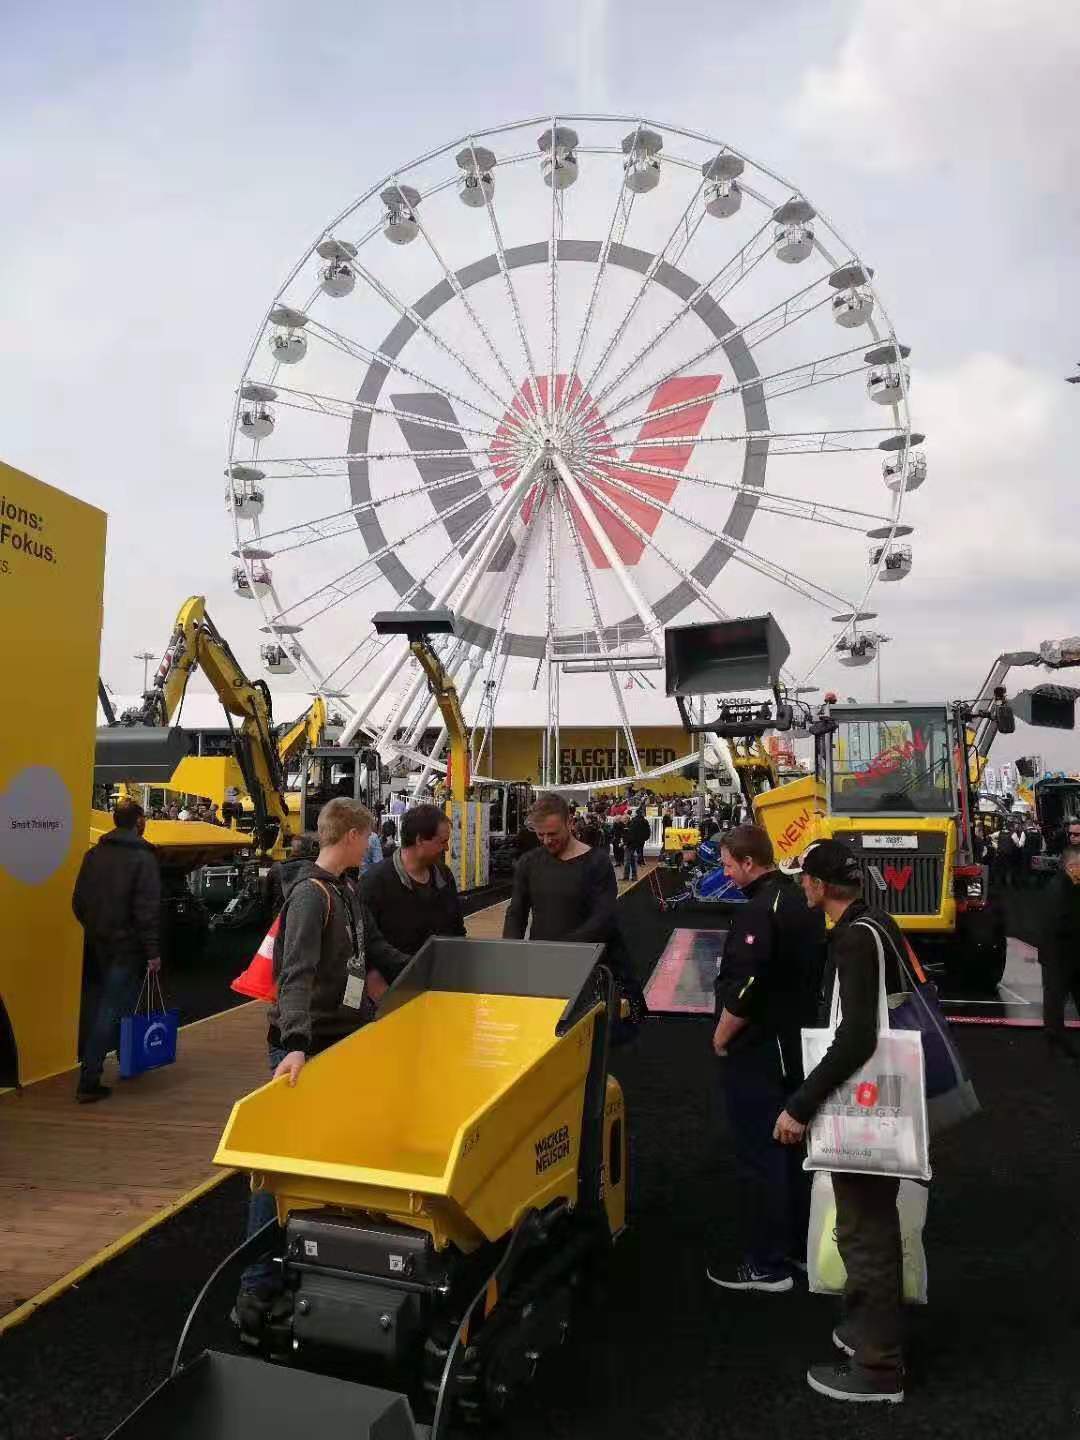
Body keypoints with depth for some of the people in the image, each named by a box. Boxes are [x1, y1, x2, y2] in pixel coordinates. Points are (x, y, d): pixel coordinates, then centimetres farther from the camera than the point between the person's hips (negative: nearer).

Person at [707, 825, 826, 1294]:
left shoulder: (759, 912, -23)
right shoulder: (802, 900, 6)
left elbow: (744, 990, -27)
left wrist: (721, 1038, -13)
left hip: (757, 1050, -9)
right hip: (798, 1042, 9)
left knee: (759, 1156, 2)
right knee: (794, 1147, 19)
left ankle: (767, 1265, 12)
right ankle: (800, 1245, 33)